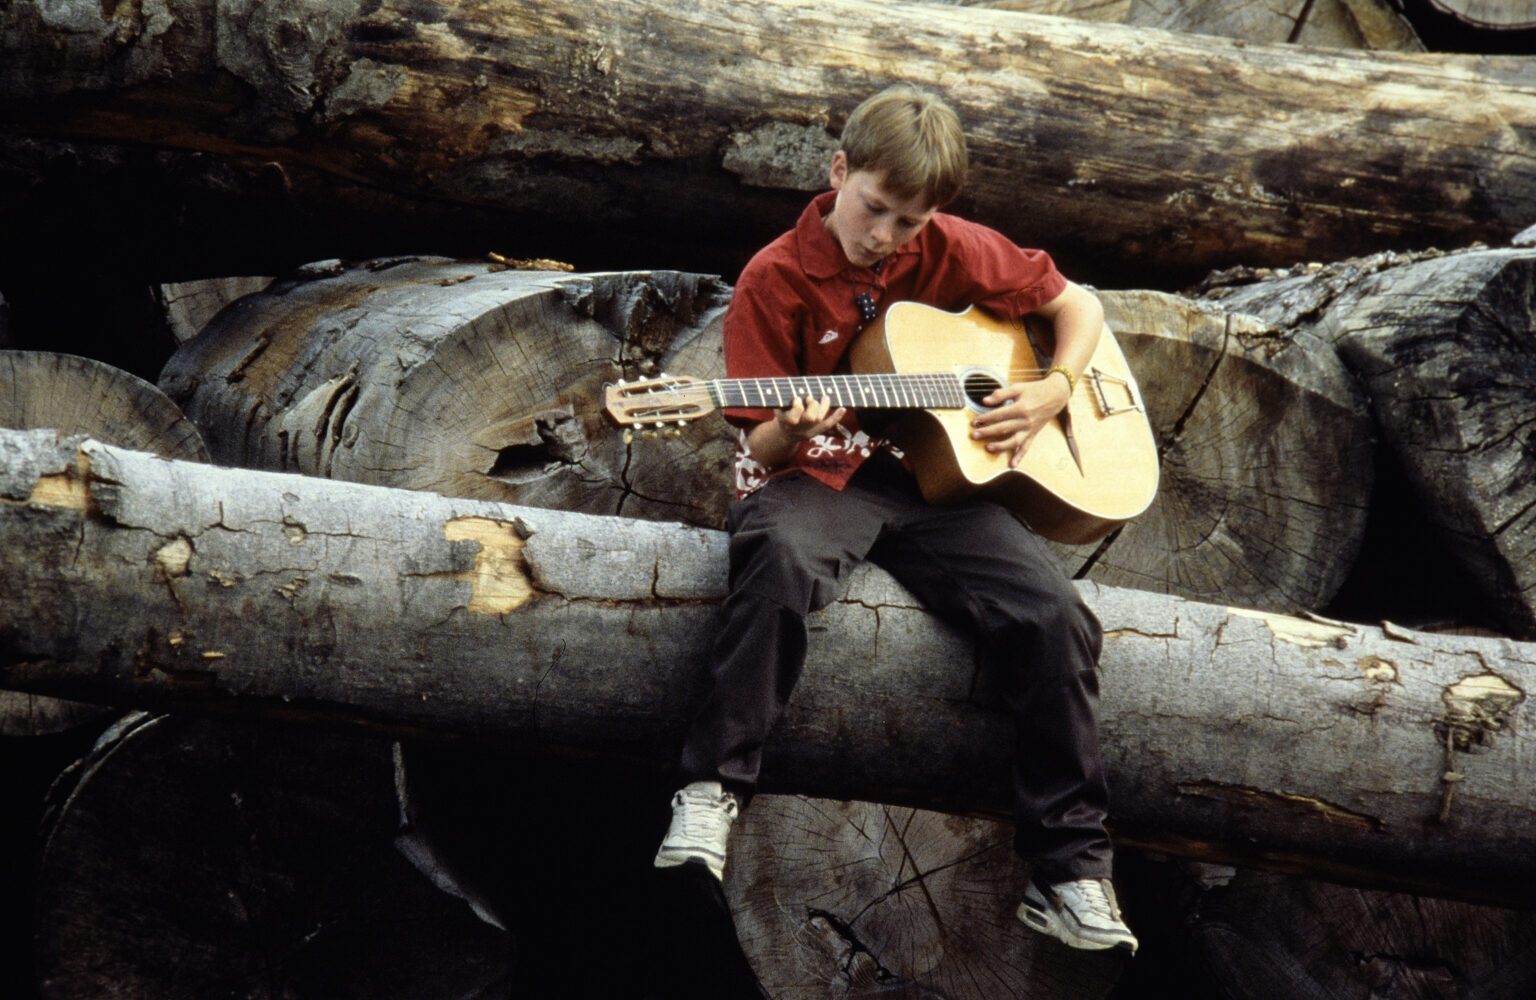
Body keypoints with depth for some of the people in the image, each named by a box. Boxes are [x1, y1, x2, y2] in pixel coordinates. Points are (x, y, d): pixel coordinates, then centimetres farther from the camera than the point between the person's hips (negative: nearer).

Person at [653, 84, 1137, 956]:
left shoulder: (954, 252, 5)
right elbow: (761, 448, -4)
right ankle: (713, 789, -30)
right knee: (781, 560, -41)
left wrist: (1055, 391, -1)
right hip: (822, 480, -3)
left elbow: (1077, 305, 17)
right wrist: (789, 431, -27)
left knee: (1058, 618, -20)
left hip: (940, 477, 3)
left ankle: (1070, 872, -11)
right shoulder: (777, 279, -3)